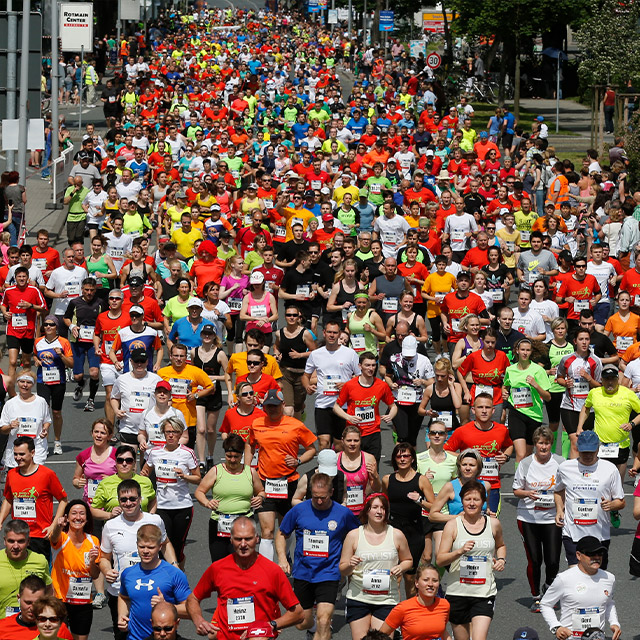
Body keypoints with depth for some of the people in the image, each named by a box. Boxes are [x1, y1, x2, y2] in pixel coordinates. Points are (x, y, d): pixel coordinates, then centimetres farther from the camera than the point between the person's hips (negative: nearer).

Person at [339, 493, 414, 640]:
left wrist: (400, 568, -4)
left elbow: (408, 560, 18)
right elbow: (342, 570, 6)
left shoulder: (396, 535, 5)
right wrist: (350, 565, -16)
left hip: (387, 599, 0)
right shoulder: (354, 535, 3)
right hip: (358, 598, 0)